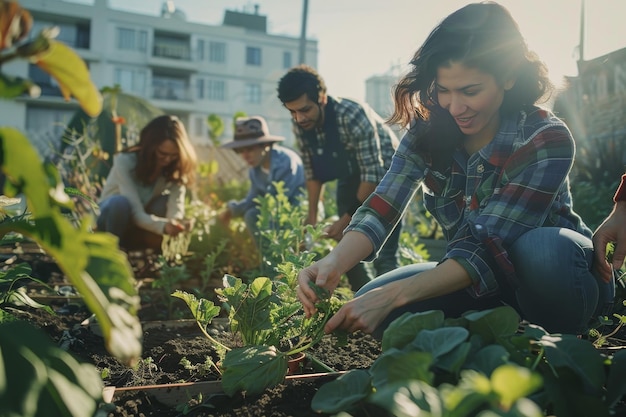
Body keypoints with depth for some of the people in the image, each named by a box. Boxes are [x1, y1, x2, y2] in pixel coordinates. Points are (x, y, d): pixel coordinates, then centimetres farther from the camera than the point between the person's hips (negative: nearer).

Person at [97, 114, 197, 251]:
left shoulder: (176, 167, -18)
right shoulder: (125, 161, -29)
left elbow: (176, 210, -29)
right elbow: (135, 213, -36)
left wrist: (176, 224, -53)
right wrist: (163, 226, -55)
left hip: (143, 222, 3)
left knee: (168, 201, -27)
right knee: (121, 202, -37)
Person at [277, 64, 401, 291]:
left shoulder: (353, 116, -32)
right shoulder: (300, 127, -12)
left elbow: (373, 174, -29)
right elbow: (312, 170, 0)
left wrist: (348, 218, -25)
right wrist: (312, 215, 0)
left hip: (384, 173, -6)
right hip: (351, 176, 7)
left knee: (382, 255, -15)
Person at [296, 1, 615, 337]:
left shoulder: (545, 140, -23)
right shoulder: (428, 130, -11)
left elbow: (490, 248, -31)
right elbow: (381, 209, -21)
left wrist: (395, 294, -41)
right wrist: (334, 263, -41)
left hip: (552, 270, -3)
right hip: (471, 276, 4)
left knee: (542, 247, -38)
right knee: (369, 306, -17)